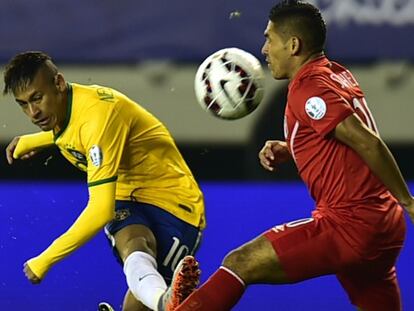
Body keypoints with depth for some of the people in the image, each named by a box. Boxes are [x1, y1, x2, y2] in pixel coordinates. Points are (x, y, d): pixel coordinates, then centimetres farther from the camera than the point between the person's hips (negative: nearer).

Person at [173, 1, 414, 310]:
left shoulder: (309, 88, -12)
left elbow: (368, 143, -19)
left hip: (350, 224, -9)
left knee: (240, 263, -8)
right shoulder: (338, 75, 15)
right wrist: (286, 149, 11)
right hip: (383, 226, 9)